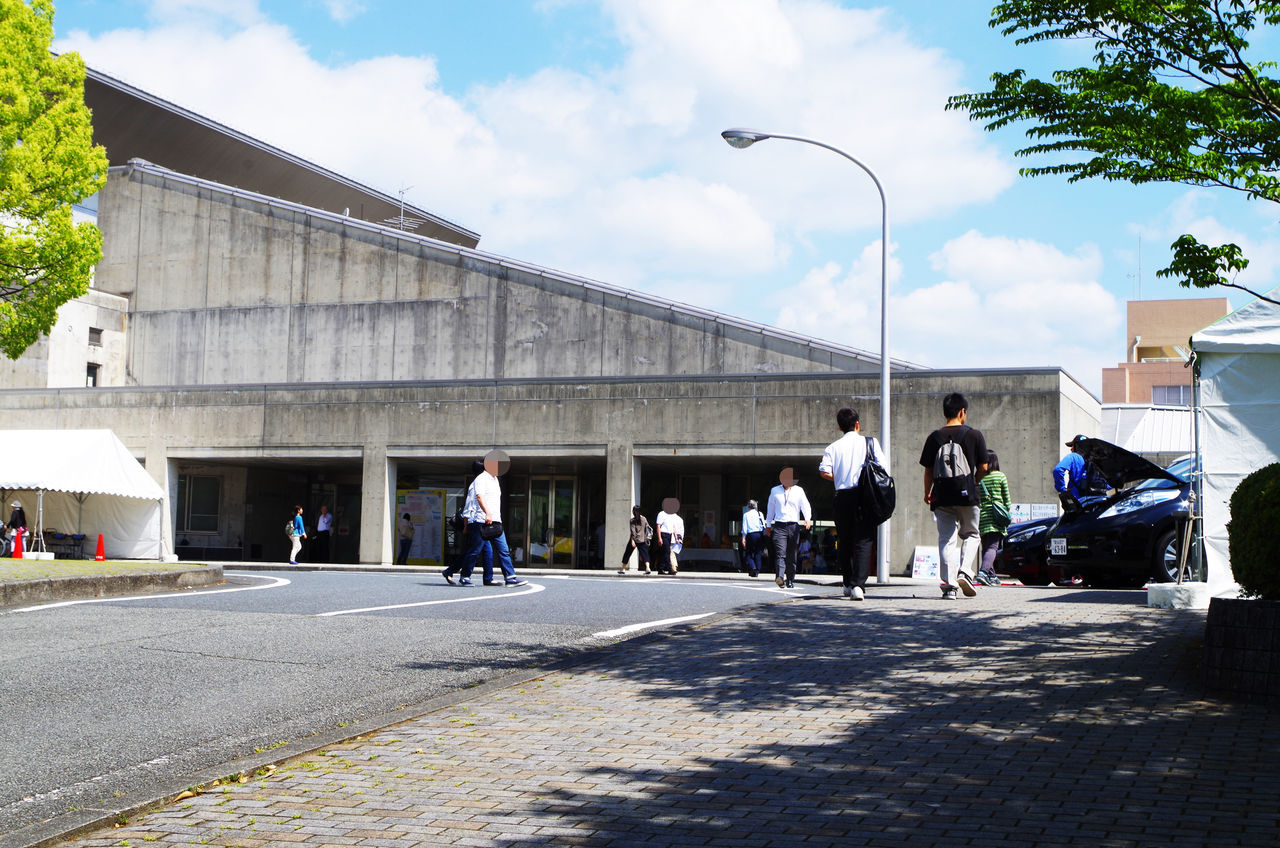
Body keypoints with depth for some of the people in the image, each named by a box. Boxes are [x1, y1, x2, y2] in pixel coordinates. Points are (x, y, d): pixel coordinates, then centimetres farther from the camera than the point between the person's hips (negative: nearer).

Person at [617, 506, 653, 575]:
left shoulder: (632, 520, -6)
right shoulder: (644, 519, 7)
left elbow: (633, 531, -14)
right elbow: (648, 528, 10)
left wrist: (632, 540, -20)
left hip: (634, 540, -3)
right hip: (642, 540, 3)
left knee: (627, 554, 11)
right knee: (644, 554, -1)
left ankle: (623, 569, 18)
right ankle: (647, 568, -22)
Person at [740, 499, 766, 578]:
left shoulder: (746, 514, 2)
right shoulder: (760, 514, 9)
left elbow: (744, 527, -3)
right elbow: (764, 526, 6)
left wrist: (743, 538, -2)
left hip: (751, 535, -3)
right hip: (760, 534, 3)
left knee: (748, 553, 6)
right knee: (758, 554, 9)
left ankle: (752, 567, -16)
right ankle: (757, 571, 7)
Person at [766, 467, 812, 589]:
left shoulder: (798, 491, 10)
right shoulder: (775, 491, 13)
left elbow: (805, 506, 6)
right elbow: (770, 509, 21)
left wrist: (807, 519, -12)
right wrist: (768, 525, 23)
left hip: (793, 526, 1)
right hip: (779, 526, -1)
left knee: (791, 556, 4)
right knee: (780, 553, -17)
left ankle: (790, 580, 13)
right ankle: (780, 577, -31)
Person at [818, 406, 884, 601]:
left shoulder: (833, 447, 6)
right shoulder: (870, 443, 4)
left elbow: (824, 471, -6)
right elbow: (883, 467, -4)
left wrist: (840, 478, 12)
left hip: (843, 496, 2)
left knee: (844, 541, 14)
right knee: (864, 541, -3)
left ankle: (848, 584, 23)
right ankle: (858, 585, -17)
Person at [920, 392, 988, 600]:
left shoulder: (935, 437, 2)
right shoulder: (974, 435, -2)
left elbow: (928, 471, 4)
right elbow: (983, 468, 1)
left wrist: (927, 493, 20)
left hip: (942, 496, 1)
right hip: (967, 494, -1)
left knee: (946, 539, 5)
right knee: (971, 534, 17)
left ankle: (950, 585, -4)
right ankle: (965, 572, -4)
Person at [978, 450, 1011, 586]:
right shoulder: (1001, 476, 0)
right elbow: (1006, 498, 2)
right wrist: (1007, 512, 14)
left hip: (982, 514, 3)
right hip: (996, 517, -3)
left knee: (986, 547, 13)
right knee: (993, 546, -9)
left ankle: (992, 576, 15)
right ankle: (983, 571, -29)